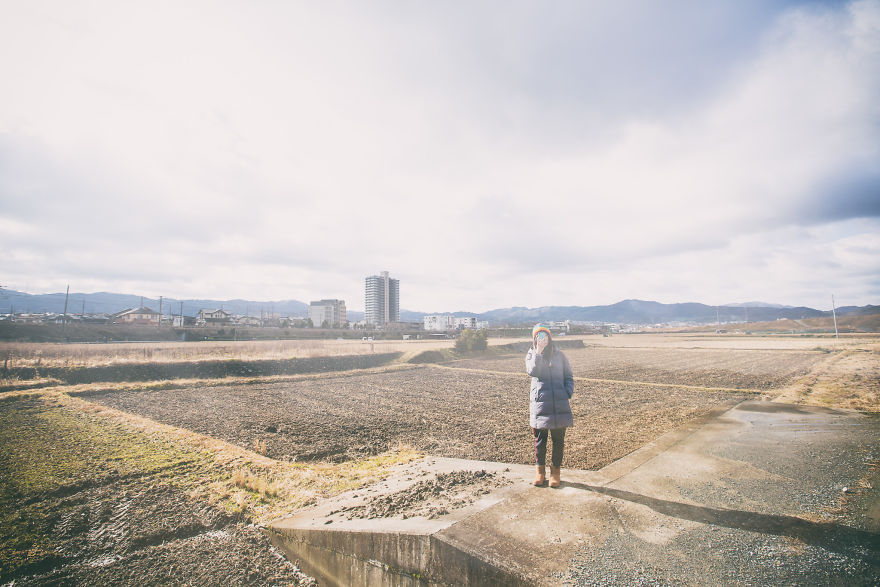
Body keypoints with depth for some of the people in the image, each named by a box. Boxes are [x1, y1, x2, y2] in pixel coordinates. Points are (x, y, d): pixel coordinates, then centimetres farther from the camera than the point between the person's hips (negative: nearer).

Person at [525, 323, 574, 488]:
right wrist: (538, 352, -16)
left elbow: (569, 377, 13)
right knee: (540, 439, 6)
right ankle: (540, 471, 22)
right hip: (539, 402, -1)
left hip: (559, 403, 1)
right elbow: (533, 371, -14)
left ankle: (556, 472, 23)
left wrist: (568, 393, -2)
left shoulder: (559, 355, 9)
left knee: (558, 440, 7)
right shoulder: (531, 355, 6)